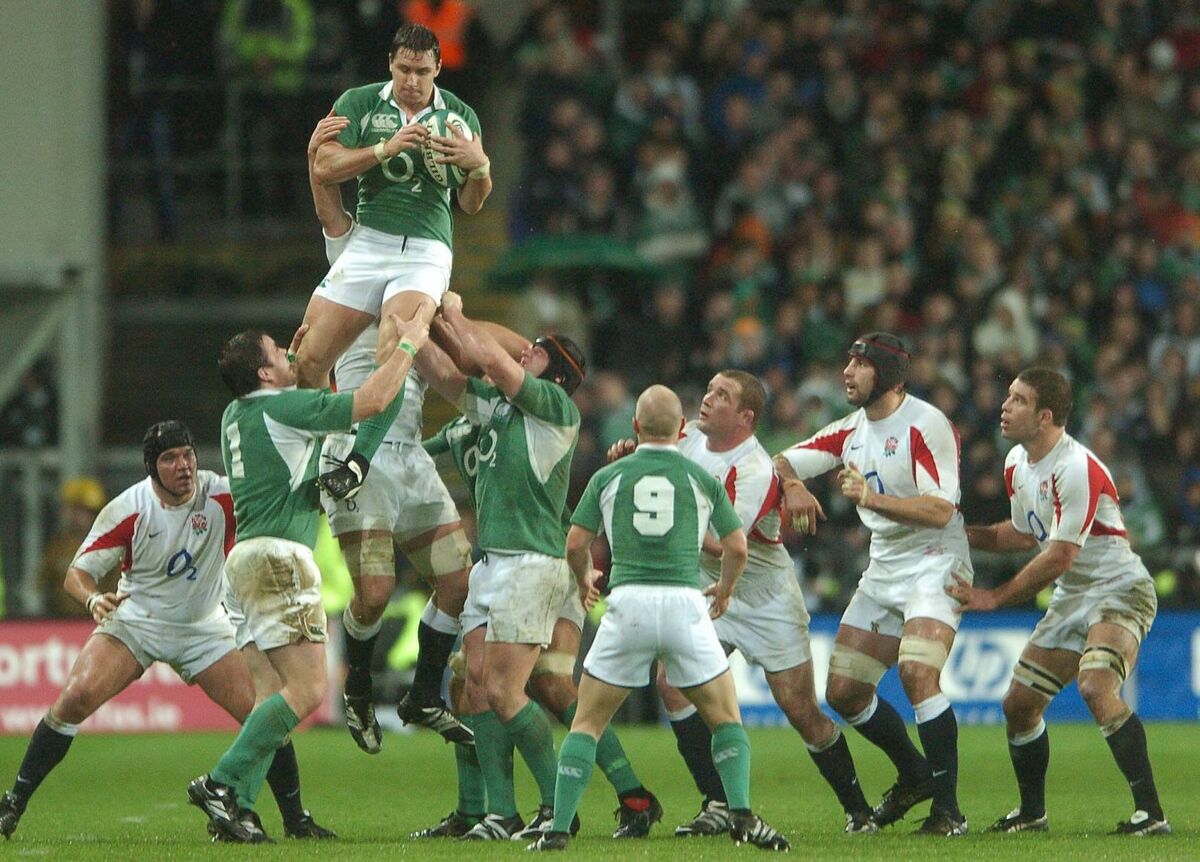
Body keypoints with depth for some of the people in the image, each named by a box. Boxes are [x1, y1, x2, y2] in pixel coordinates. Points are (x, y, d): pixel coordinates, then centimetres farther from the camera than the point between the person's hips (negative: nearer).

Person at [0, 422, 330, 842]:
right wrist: (93, 599, -36)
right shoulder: (127, 510, -17)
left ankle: (296, 819, 8)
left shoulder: (222, 496, -16)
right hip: (134, 621, -1)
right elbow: (77, 572, -14)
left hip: (204, 629, 1)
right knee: (76, 698, -20)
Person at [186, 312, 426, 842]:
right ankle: (221, 784, -19)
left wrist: (297, 355, 35)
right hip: (278, 555, -10)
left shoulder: (237, 414, 16)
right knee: (308, 690, -13)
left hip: (252, 556, 10)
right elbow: (372, 401, -14)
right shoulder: (284, 407, -9)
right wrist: (407, 345, -2)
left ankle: (237, 802, 3)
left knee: (300, 688, 12)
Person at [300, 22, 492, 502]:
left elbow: (471, 205, 10)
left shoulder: (458, 116, 8)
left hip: (426, 252, -2)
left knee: (393, 354, -28)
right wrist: (385, 148, -16)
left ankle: (359, 460, -28)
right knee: (309, 361, -6)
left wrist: (478, 165, -12)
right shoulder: (359, 104, 6)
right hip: (368, 243, 2)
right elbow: (323, 169, -5)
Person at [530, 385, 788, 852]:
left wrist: (585, 579, 32)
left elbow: (576, 543, 10)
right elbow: (737, 548, 8)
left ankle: (558, 828, -1)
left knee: (587, 722, 10)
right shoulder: (702, 479, 8)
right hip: (683, 602, 0)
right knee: (726, 717, 12)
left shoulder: (608, 477, 10)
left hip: (627, 603, 0)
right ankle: (742, 816, -5)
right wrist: (726, 588, 29)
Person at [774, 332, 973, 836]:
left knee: (916, 673, -28)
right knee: (843, 693, 6)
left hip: (934, 564, -8)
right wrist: (793, 487, -12)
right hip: (883, 570, 8)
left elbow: (940, 510, -23)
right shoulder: (851, 430, 9)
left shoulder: (926, 425, -14)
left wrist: (869, 497, -31)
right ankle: (914, 775, 28)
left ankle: (948, 808, -23)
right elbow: (783, 463, 11)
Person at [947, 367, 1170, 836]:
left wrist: (994, 598, -14)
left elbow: (1058, 557, -22)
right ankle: (1031, 813, 28)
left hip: (1119, 590, -9)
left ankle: (1150, 812, -29)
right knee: (1019, 704, 8)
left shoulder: (1077, 469, -23)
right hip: (1070, 599, 9)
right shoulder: (1017, 463, 6)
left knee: (1095, 686, -31)